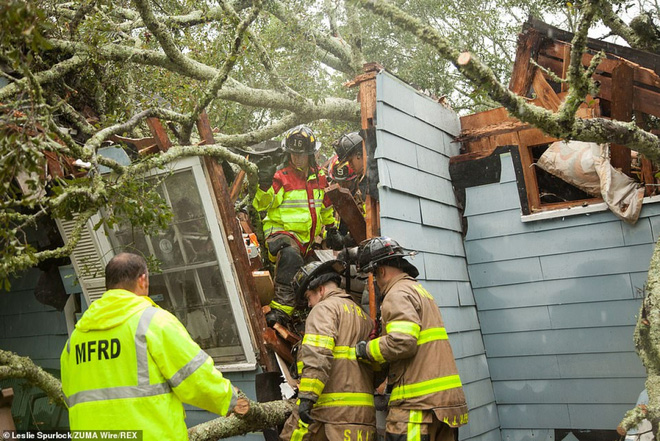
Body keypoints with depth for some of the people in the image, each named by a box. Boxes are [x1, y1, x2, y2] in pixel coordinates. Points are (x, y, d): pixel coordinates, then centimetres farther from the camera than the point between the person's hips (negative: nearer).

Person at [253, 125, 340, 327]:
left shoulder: (319, 176, 14)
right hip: (284, 232, -7)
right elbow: (261, 205, -16)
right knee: (290, 256, -38)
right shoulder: (281, 177, -5)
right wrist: (265, 187, -34)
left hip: (311, 237, 7)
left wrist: (331, 226, 37)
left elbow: (326, 204, 32)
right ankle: (281, 307, -40)